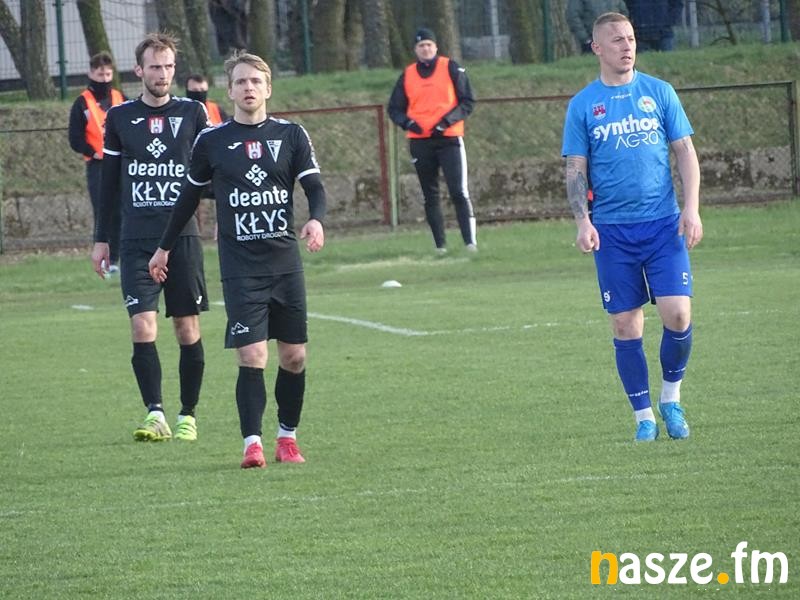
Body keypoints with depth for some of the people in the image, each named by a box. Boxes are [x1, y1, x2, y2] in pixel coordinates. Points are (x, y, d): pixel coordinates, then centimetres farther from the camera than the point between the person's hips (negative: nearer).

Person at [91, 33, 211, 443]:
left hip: (183, 236, 0)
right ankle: (155, 415, -14)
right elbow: (110, 182, 13)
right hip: (136, 240, 0)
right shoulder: (119, 118, 7)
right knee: (142, 326, -12)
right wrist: (101, 239, 12)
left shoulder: (192, 113, 4)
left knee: (187, 329, 4)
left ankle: (187, 417, 14)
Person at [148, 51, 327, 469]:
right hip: (240, 267, -2)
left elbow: (314, 187, -1)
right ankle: (252, 443, -13)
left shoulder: (291, 135, 4)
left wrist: (316, 220, -22)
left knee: (294, 356, 5)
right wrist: (165, 247, 20)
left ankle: (287, 437, 21)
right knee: (251, 355, -13)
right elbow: (189, 196, 15)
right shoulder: (211, 141, 3)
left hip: (285, 261, 2)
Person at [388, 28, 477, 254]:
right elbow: (395, 109, 14)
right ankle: (440, 245, 11)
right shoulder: (407, 75, 10)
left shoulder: (451, 69, 2)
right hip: (420, 140, 3)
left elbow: (468, 102, 1)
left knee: (459, 192, -12)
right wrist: (407, 122, -7)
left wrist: (448, 120, -14)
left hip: (448, 138, -3)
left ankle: (470, 241, -12)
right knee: (430, 195, 6)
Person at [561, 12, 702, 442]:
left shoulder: (659, 92, 5)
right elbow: (576, 169, 5)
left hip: (663, 223, 0)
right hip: (612, 230, 0)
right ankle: (644, 416, 11)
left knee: (677, 314, -10)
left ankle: (670, 399, 12)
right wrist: (582, 221, -8)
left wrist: (691, 208, -4)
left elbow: (685, 152, 7)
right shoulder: (583, 105, 4)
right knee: (625, 326, 0)